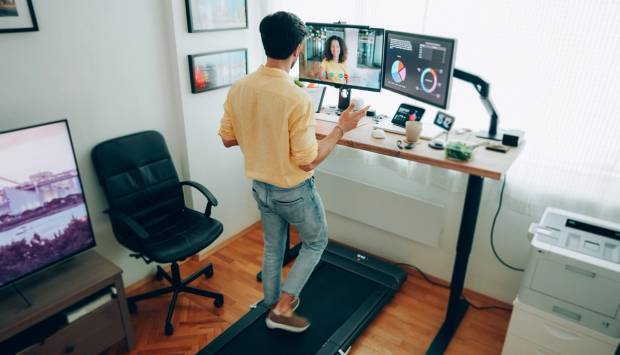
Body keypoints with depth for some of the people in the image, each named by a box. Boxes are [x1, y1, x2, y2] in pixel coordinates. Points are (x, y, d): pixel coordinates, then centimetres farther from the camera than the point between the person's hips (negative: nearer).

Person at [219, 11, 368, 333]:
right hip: (293, 191, -6)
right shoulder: (298, 98, -28)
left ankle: (273, 304, 43)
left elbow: (228, 139, 3)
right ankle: (282, 309, 23)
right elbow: (308, 161, -24)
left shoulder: (238, 89, -8)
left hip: (260, 186, 6)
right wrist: (341, 128, -13)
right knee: (316, 242, 20)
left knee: (272, 247, 24)